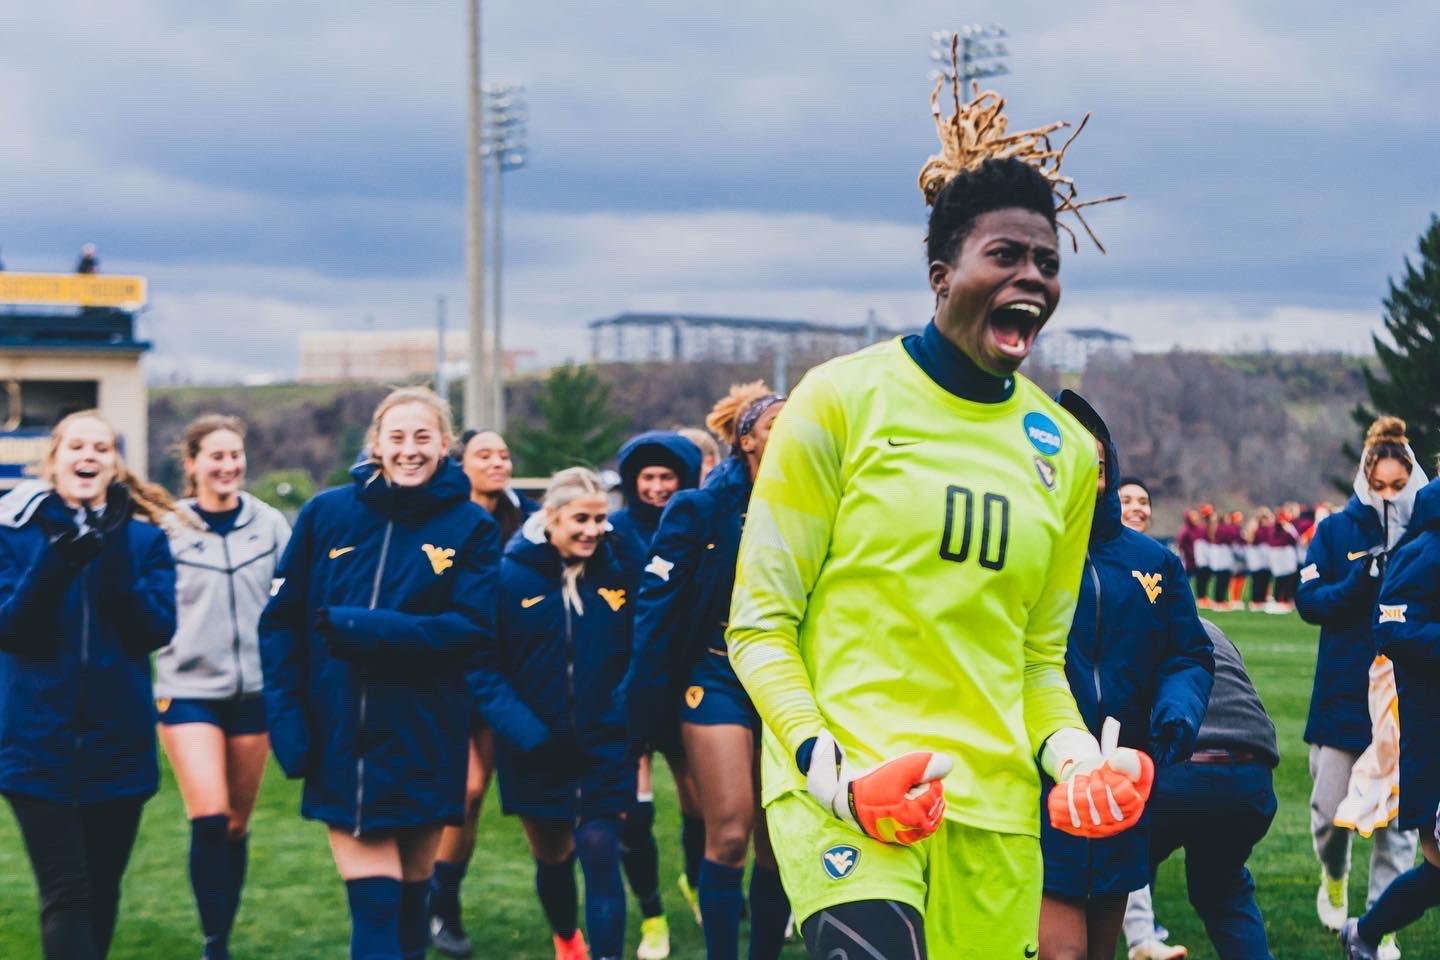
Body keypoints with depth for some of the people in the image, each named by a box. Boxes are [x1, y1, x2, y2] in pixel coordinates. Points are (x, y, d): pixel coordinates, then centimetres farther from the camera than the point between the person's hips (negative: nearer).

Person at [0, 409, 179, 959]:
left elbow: (158, 628, -7)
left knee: (102, 892, 13)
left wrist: (114, 563, -20)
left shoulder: (144, 536, 4)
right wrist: (56, 566, -24)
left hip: (119, 744, 2)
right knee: (66, 895, -11)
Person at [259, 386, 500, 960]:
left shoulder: (471, 527, -1)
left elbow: (472, 629, -11)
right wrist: (285, 715, -7)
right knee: (373, 902, -7)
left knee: (409, 894, 13)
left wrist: (364, 631, -20)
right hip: (340, 738, 0)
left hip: (423, 741, 0)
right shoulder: (327, 514, 1)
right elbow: (282, 619, 4)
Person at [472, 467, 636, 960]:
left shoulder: (619, 569, -4)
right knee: (552, 856, 18)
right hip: (537, 749, 0)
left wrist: (630, 711, -12)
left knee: (600, 854, -12)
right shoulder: (510, 574, -11)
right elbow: (485, 667, -11)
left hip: (605, 745, 0)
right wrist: (523, 729, -20)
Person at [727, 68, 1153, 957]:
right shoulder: (842, 400, -2)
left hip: (994, 806, 5)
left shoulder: (1066, 450, 11)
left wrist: (1073, 753, 0)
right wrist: (826, 769, -14)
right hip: (846, 788, -5)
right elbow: (759, 623, -1)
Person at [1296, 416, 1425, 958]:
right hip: (1343, 695, 0)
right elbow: (1308, 601, -4)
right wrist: (1360, 581, -19)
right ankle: (1334, 877, 36)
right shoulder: (1337, 530, 1)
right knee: (1330, 811, 4)